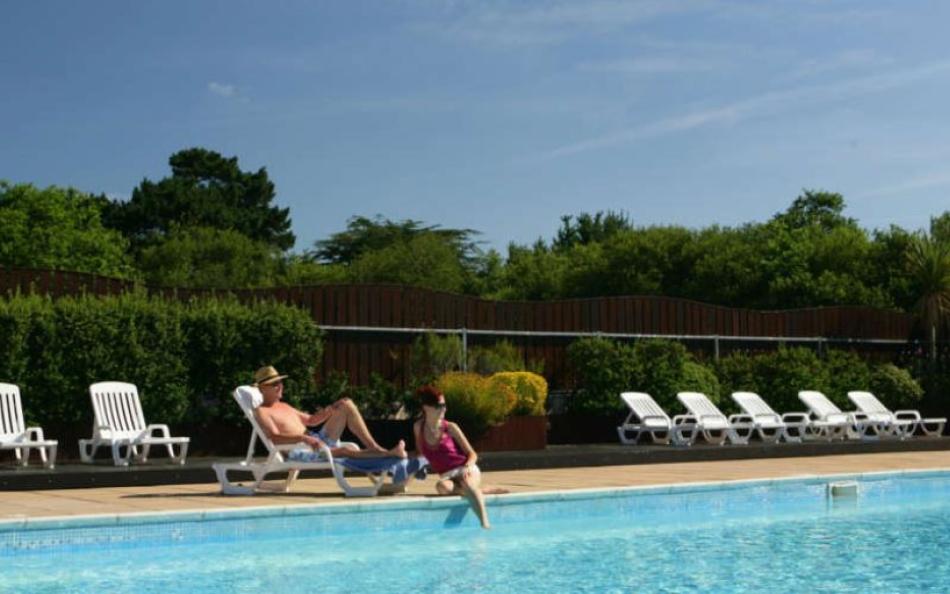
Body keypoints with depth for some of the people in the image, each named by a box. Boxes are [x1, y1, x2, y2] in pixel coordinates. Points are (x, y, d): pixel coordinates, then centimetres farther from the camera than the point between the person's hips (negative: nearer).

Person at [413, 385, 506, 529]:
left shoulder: (450, 428, -1)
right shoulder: (418, 427, 4)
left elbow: (472, 454, 1)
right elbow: (421, 453, 23)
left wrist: (468, 466, -17)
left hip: (465, 470, -2)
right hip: (446, 475, 2)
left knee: (466, 483, -39)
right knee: (442, 487, -36)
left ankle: (485, 524, -54)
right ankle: (481, 490, -15)